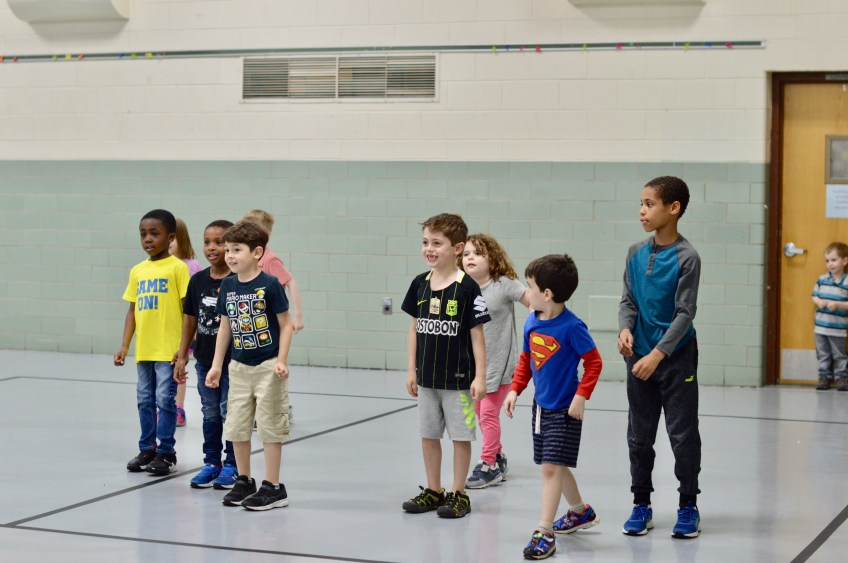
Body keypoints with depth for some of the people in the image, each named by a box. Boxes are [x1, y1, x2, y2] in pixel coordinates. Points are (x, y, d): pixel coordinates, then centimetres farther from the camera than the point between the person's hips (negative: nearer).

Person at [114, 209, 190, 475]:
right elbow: (133, 310, 13)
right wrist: (124, 346, 8)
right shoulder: (137, 271, 10)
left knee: (165, 399, -2)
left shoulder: (178, 267, -6)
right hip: (143, 348, 6)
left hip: (168, 349, -6)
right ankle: (147, 449, 22)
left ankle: (165, 452, 7)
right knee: (145, 400, 12)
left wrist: (185, 346, -12)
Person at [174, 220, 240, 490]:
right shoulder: (198, 280, 3)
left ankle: (232, 465, 16)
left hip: (233, 362, -5)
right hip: (205, 360, 5)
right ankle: (211, 463, 24)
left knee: (230, 413, 4)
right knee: (210, 414, 14)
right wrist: (182, 356, 11)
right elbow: (190, 319, 11)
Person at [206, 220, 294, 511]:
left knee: (270, 427, 1)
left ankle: (273, 487, 9)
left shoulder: (270, 284, -13)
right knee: (236, 427, 10)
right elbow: (225, 326, 10)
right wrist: (217, 365, 9)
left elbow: (285, 325, -8)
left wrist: (281, 361, -15)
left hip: (268, 366, -6)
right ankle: (244, 482, 25)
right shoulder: (227, 285, 3)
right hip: (239, 367, 6)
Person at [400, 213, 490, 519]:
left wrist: (480, 377, -11)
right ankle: (433, 491, 25)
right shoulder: (420, 284, 2)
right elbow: (415, 328, 9)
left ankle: (458, 494, 15)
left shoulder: (467, 287, -12)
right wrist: (411, 370, 9)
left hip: (458, 378, -5)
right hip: (427, 378, 5)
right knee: (428, 434, 13)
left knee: (460, 436, 4)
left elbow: (477, 334, -9)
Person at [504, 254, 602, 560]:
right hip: (541, 406, 8)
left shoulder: (571, 326, -20)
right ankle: (581, 512, 41)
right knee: (555, 466, 19)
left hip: (564, 409, -8)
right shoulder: (532, 322, 1)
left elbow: (594, 362, -14)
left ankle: (544, 533, -7)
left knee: (551, 467, -11)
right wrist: (515, 389, 6)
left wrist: (581, 396, -19)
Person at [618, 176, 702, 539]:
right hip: (639, 357, 5)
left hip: (677, 358, -5)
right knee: (639, 435, 10)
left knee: (683, 434, 2)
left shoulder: (686, 257, -13)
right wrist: (625, 329, -14)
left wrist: (657, 355, -20)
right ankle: (641, 505, 21)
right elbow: (628, 301, 7)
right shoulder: (636, 253, 3)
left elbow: (685, 313, -14)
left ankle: (688, 507, 15)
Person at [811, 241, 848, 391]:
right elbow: (814, 296, 11)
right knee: (823, 354, 10)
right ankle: (824, 376, 18)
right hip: (820, 326, 4)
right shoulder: (822, 279, 3)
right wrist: (819, 302, -8)